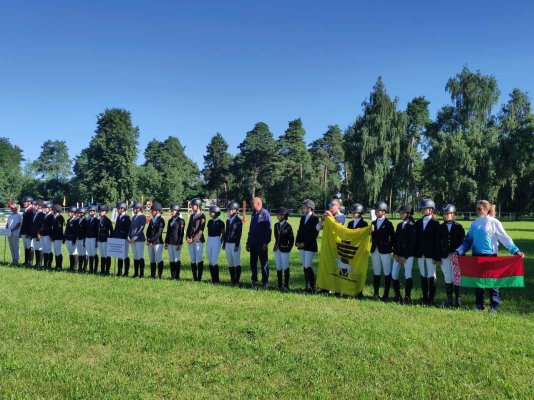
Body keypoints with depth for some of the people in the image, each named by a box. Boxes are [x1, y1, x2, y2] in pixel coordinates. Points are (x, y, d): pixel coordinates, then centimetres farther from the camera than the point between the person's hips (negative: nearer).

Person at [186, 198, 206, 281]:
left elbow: (201, 230, -11)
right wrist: (187, 237, 2)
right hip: (190, 241, 7)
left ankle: (199, 278, -4)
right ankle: (194, 278, 10)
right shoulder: (192, 216, 18)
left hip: (198, 240, -7)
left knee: (199, 259, -7)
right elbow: (189, 227, 17)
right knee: (193, 260, 6)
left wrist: (193, 239, -16)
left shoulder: (202, 216, -3)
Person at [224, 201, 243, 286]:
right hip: (228, 244, 7)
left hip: (234, 244, -7)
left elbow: (239, 234, -11)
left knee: (237, 263, -4)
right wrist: (224, 244, 15)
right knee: (230, 263, 9)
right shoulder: (228, 220, 14)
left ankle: (237, 281, 0)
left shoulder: (238, 220, -6)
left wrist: (237, 245, -16)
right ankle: (232, 280, 16)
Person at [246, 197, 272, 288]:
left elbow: (268, 229, -13)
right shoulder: (254, 214, 15)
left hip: (261, 244, -8)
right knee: (253, 262, 11)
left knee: (264, 262, 1)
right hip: (253, 243, 8)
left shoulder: (265, 213, -8)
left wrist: (266, 242, -18)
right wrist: (248, 242, 17)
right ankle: (254, 281, 21)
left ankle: (265, 282, 8)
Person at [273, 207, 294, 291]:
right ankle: (280, 285, 15)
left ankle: (286, 285, 5)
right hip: (277, 249, 5)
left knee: (285, 267, -2)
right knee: (278, 267, 8)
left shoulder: (288, 226, -5)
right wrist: (276, 246, 11)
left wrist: (288, 248, -5)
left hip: (284, 250, -5)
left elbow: (291, 239, -2)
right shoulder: (276, 225, 10)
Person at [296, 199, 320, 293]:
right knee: (305, 267, 9)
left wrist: (305, 243, -14)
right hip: (301, 246, 7)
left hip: (309, 246, -7)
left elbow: (315, 233, -13)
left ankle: (311, 287, -6)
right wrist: (297, 242, 2)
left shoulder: (315, 218, -8)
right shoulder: (303, 218, 15)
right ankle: (307, 286, 15)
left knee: (308, 267, -11)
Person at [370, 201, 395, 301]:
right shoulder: (373, 223, 11)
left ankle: (386, 294, 9)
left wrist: (390, 247, -9)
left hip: (385, 251, -5)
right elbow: (373, 236, 10)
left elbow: (392, 238, -3)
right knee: (376, 273, 9)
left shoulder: (388, 224, -3)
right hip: (375, 251, 5)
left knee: (387, 273, 2)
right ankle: (375, 293, 15)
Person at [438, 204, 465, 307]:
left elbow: (462, 242, 2)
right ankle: (449, 300, 12)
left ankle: (458, 301, 9)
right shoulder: (441, 227, 7)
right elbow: (438, 242, 6)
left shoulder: (459, 227, 4)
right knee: (447, 279, 4)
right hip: (445, 257, 2)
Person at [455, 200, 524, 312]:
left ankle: (494, 305, 10)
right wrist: (459, 251, 3)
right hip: (476, 255, 5)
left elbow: (504, 238, -9)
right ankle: (479, 304, 20)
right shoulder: (475, 223, 8)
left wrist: (515, 250, -18)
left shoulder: (494, 222, -6)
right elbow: (468, 240, 11)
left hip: (490, 255, -5)